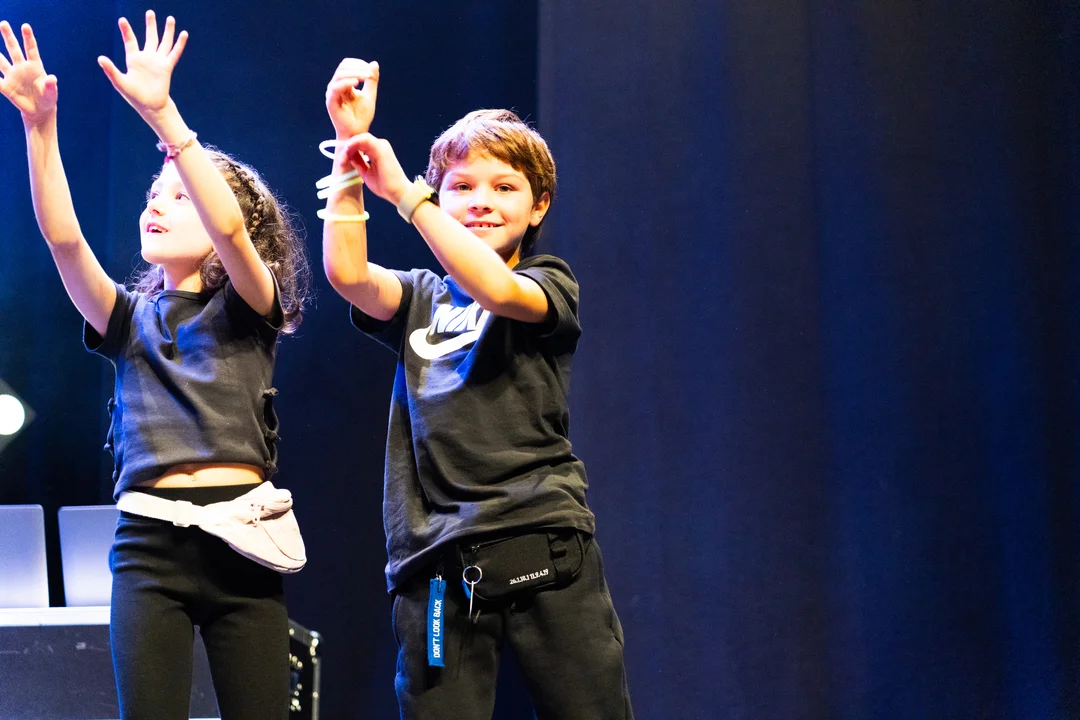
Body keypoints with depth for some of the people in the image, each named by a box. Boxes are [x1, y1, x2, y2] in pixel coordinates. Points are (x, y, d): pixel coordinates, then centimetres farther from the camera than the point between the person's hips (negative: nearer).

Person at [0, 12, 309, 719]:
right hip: (151, 540, 2)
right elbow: (64, 238, -1)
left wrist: (162, 113, -20)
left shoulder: (248, 309, 8)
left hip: (240, 539, -2)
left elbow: (229, 229, -13)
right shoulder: (129, 318, 15)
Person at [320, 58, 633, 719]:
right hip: (437, 565, 2)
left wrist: (402, 191, -10)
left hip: (544, 547, -2)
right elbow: (347, 273, -2)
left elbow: (496, 289, -12)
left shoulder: (551, 285, 10)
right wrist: (351, 144, -3)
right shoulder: (421, 299, 18)